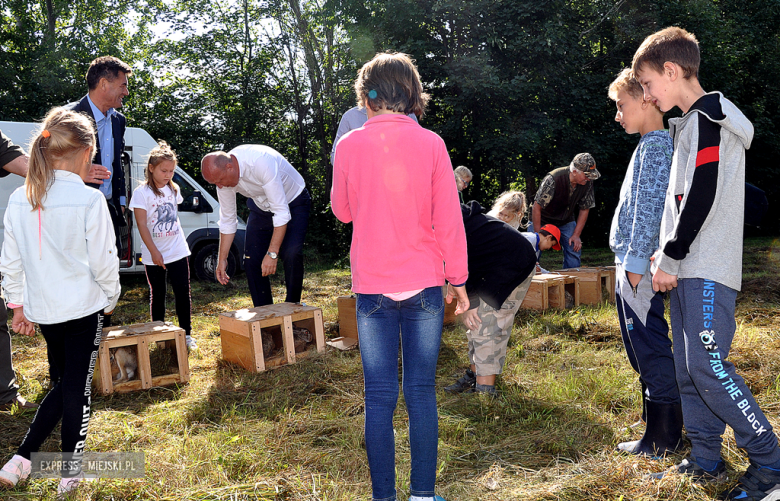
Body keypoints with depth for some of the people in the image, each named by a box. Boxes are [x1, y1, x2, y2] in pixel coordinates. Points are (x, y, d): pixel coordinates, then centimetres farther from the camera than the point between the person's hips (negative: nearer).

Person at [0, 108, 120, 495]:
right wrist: (111, 298, 5)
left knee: (62, 383, 21)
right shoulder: (89, 200, -16)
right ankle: (70, 475, 17)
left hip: (42, 309, 5)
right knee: (77, 389, 7)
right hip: (83, 307, -5)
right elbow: (103, 261, -11)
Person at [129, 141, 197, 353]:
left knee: (183, 294, 3)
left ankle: (187, 334, 13)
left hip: (178, 252, 3)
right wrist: (154, 252, -17)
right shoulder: (141, 193, -9)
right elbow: (142, 226, -12)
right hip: (154, 255, -3)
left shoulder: (173, 190, 6)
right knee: (157, 295, 8)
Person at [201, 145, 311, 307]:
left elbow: (282, 213, -37)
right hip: (261, 207, 6)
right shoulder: (221, 174, -16)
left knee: (292, 255, -25)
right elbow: (227, 220, -3)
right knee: (252, 260, -3)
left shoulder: (262, 163, -37)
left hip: (293, 202, -6)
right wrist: (222, 259, -2)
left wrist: (272, 254, -38)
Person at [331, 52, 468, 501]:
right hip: (424, 282, 0)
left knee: (380, 396, 7)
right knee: (422, 391, 9)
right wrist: (458, 279, 6)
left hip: (372, 287, 0)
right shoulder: (431, 143, -4)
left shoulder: (350, 145, -2)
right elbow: (449, 218, -2)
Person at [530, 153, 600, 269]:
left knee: (574, 249, -6)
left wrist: (576, 235, -9)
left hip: (566, 221, 5)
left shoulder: (588, 183, -15)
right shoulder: (553, 180, -31)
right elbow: (537, 207, -26)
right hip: (543, 219, -4)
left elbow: (585, 209, -3)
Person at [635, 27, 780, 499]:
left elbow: (702, 199, -19)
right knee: (689, 367, 10)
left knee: (708, 365, -11)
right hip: (688, 269, 10)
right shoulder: (691, 123, 21)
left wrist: (670, 259, -13)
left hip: (708, 270, -10)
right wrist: (669, 254, 16)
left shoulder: (707, 118, -10)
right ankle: (707, 459, 19)